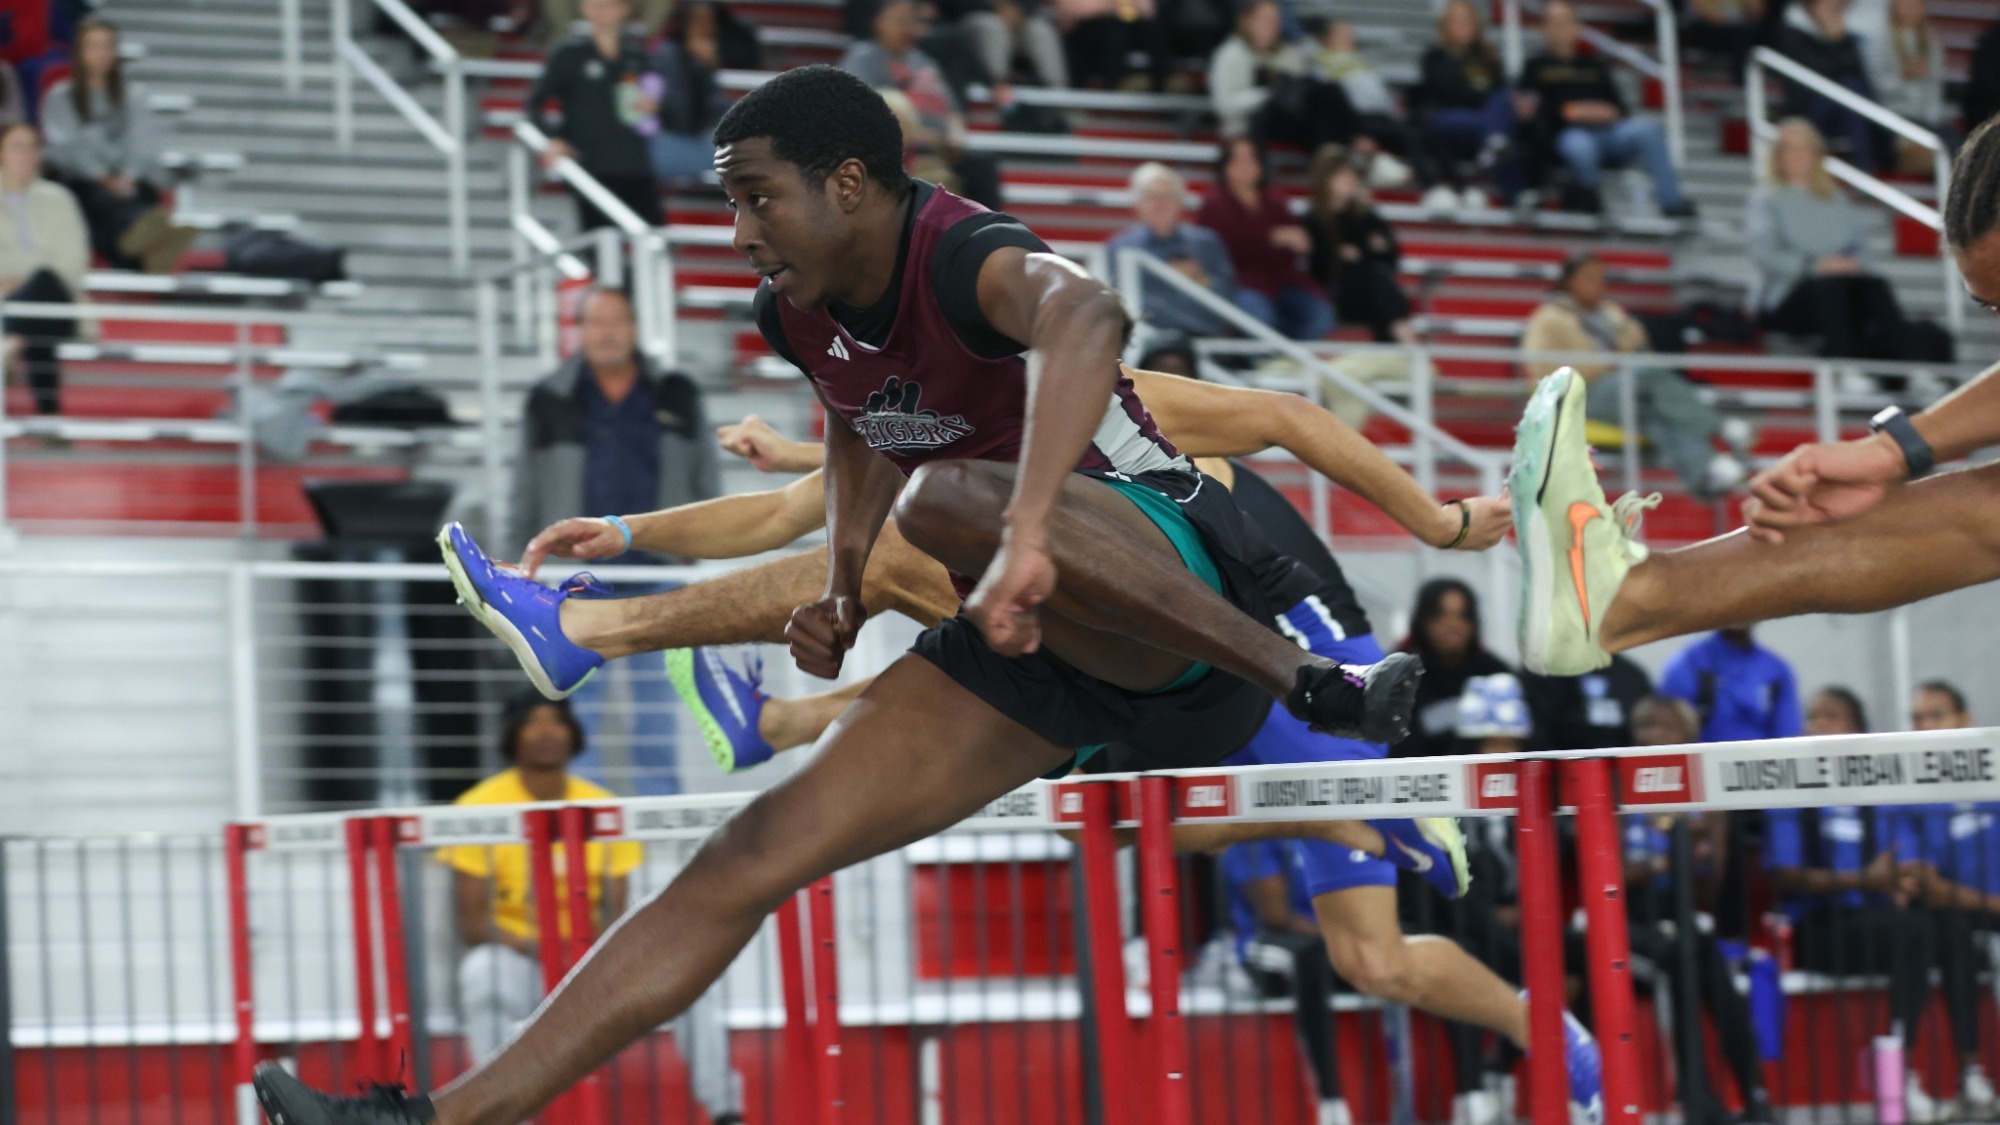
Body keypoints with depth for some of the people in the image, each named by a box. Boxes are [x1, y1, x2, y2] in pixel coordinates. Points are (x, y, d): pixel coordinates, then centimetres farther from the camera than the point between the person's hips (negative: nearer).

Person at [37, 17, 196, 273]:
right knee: (103, 199, -40)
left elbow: (144, 145, 10)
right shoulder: (59, 98, 18)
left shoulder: (133, 97, 25)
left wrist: (127, 177, -12)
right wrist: (103, 178, -15)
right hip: (78, 182, -3)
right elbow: (68, 145, 2)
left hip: (128, 182, 3)